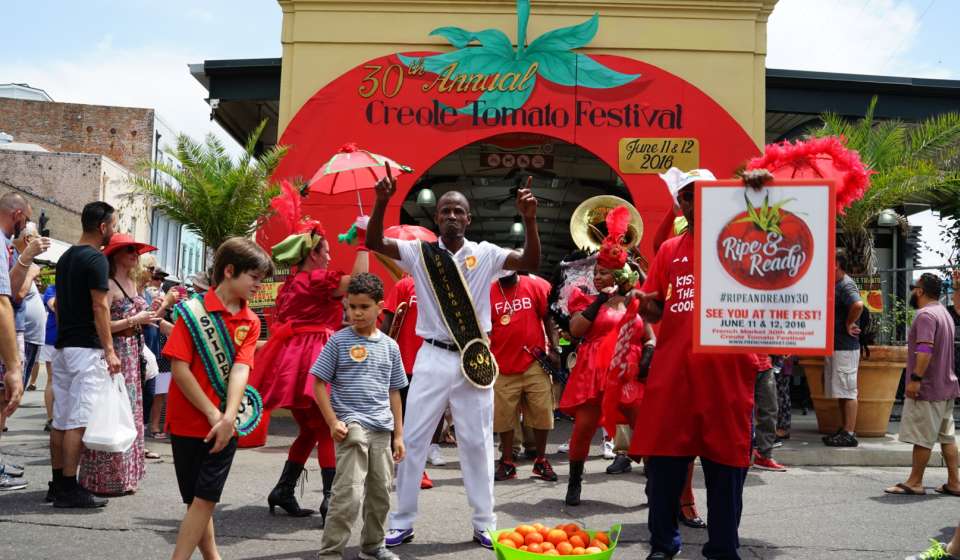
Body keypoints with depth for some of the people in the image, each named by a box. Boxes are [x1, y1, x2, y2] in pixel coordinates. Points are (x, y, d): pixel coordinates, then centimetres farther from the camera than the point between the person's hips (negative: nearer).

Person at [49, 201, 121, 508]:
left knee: (60, 419, 11)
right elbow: (99, 307, -16)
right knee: (78, 420, -8)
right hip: (87, 348, -9)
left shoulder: (65, 257, 16)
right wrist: (109, 351, -15)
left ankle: (57, 484, 16)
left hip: (63, 345, 9)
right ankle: (69, 489, -7)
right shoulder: (96, 258, -12)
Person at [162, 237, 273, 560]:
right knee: (196, 498, 7)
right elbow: (179, 368, -12)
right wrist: (213, 415, -14)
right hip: (189, 421, -3)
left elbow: (240, 369, -8)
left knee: (206, 497, 0)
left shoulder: (251, 322, 4)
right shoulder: (194, 310, -8)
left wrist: (229, 417, -22)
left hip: (225, 424, 3)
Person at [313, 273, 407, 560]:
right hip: (351, 425, -5)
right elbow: (319, 383, -2)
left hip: (382, 428, 5)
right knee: (349, 492, -13)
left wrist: (398, 434, 12)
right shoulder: (338, 340, -3)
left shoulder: (390, 346, 9)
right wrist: (333, 422, -11)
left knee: (381, 490, 13)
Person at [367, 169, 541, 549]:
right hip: (433, 357, 0)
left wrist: (529, 220, -25)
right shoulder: (419, 253, 1)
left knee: (477, 442, 8)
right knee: (412, 439, 5)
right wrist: (381, 202, -26)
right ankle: (402, 522, 17)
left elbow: (531, 262, -11)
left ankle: (484, 524, 20)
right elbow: (373, 243, -10)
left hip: (475, 358, 0)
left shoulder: (485, 254, 1)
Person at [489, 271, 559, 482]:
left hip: (535, 362, 0)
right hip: (503, 365, 0)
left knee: (541, 413, 5)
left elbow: (549, 318, 3)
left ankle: (541, 461, 20)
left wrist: (553, 349, -4)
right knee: (503, 416, 5)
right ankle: (507, 463, 17)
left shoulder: (536, 286, 0)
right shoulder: (489, 292, 1)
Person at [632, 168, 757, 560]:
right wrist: (645, 303, -7)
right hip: (672, 371, 2)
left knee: (725, 465, 5)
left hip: (725, 372, -2)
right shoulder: (669, 250, 13)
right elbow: (654, 312, 15)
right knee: (663, 461, 5)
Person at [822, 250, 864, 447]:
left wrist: (849, 324, -22)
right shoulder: (835, 285, 16)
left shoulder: (846, 285, -15)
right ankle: (844, 429, 21)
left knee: (847, 391, -6)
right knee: (840, 392, 14)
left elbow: (858, 305, -35)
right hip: (835, 346, 10)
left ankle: (849, 434, -3)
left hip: (845, 347, -10)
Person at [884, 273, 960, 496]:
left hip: (927, 388, -10)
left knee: (922, 437, -3)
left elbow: (925, 350, -27)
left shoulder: (925, 314, -15)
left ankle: (915, 482, 3)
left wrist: (915, 378, -26)